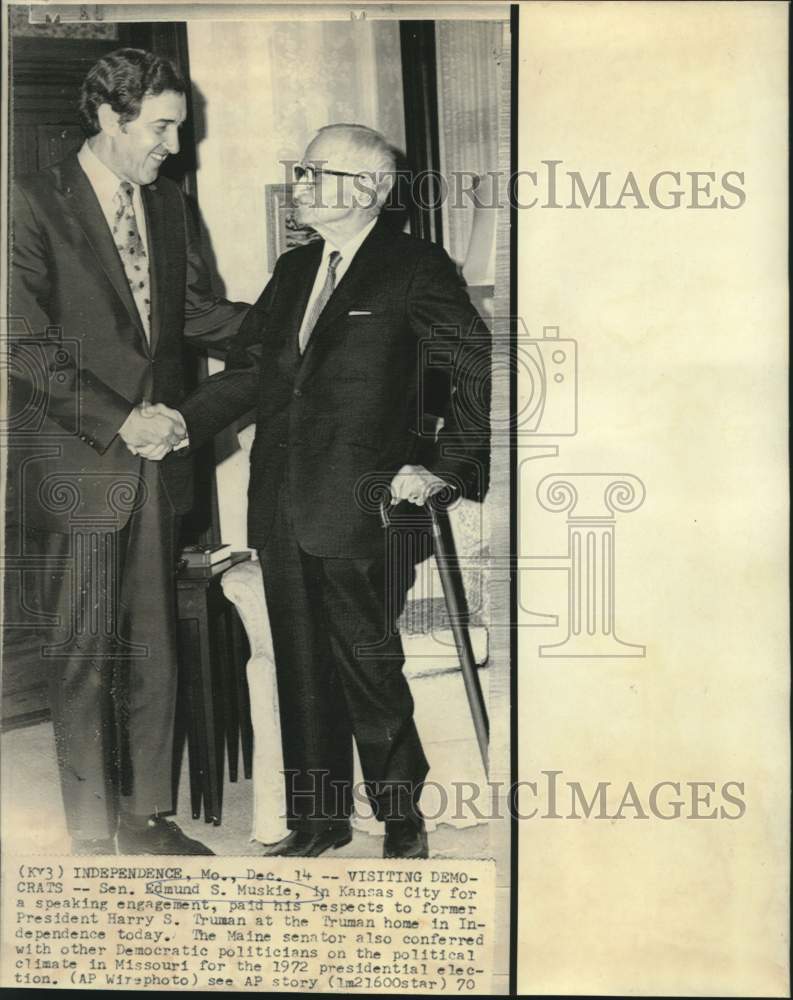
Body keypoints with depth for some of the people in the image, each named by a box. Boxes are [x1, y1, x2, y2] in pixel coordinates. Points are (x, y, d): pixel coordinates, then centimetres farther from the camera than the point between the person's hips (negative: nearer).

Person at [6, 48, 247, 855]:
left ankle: (148, 817, 25)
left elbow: (197, 311, 14)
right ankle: (91, 832, 19)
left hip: (155, 457, 6)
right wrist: (120, 419, -16)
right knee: (83, 658, 5)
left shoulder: (168, 204, 11)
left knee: (154, 651, 11)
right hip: (77, 469, -5)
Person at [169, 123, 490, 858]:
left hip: (361, 512, -6)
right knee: (301, 672, 13)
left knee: (369, 670, 1)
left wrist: (444, 467, -13)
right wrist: (184, 420, -2)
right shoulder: (293, 269, 16)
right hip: (284, 509, 6)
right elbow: (250, 369, 13)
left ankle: (403, 825, 22)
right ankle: (317, 821, 29)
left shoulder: (415, 271, -4)